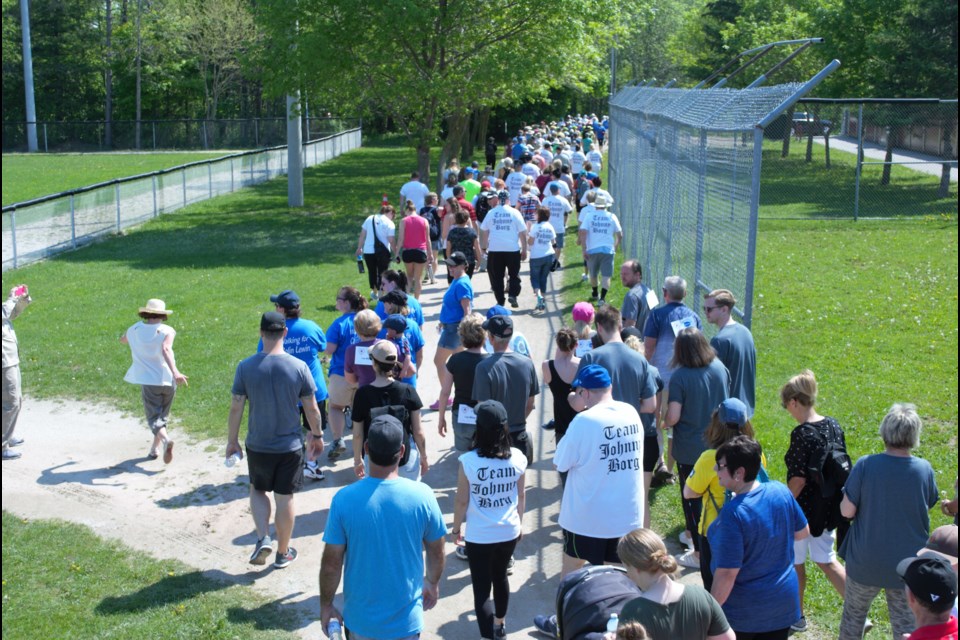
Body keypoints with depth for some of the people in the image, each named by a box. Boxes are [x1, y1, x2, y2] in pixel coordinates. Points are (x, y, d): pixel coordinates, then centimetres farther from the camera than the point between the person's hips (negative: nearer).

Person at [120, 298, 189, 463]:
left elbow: (122, 340, 26)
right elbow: (166, 350, -26)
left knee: (154, 416, -3)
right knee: (163, 415, 19)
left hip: (148, 381, 0)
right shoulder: (166, 331, -7)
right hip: (167, 380, 0)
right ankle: (155, 448, 24)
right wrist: (175, 372, -37)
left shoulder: (134, 330, 3)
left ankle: (164, 438, -31)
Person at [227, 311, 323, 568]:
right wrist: (317, 434, 11)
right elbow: (312, 408, -5)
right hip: (290, 446, 0)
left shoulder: (245, 367, -11)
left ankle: (263, 538, 7)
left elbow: (236, 408, -6)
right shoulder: (299, 367, -12)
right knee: (285, 499, 12)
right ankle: (283, 552, 25)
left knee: (258, 490, 23)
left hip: (257, 446, 0)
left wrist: (232, 440, 7)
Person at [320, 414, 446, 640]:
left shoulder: (344, 499, -19)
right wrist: (432, 583, 18)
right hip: (406, 619, 0)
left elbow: (331, 562, -11)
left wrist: (326, 605, 5)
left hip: (361, 617, 0)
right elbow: (436, 552, -1)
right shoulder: (422, 496, -16)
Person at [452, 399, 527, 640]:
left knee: (481, 588, 5)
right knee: (500, 577, 27)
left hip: (479, 536, -5)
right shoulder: (518, 458, -10)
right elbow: (520, 497, 3)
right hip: (509, 532, 5)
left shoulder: (468, 461, -20)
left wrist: (456, 528, 6)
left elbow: (461, 501, -10)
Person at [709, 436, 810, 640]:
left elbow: (727, 574, -26)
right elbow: (803, 533, 7)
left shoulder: (733, 513, -28)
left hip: (742, 613, -5)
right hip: (784, 603, 6)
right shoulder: (781, 491, -10)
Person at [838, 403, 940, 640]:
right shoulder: (924, 470, -13)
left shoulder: (865, 465, -19)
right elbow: (929, 506, 3)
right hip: (908, 564, 1)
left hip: (865, 563, -1)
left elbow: (847, 511, -15)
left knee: (853, 615, 21)